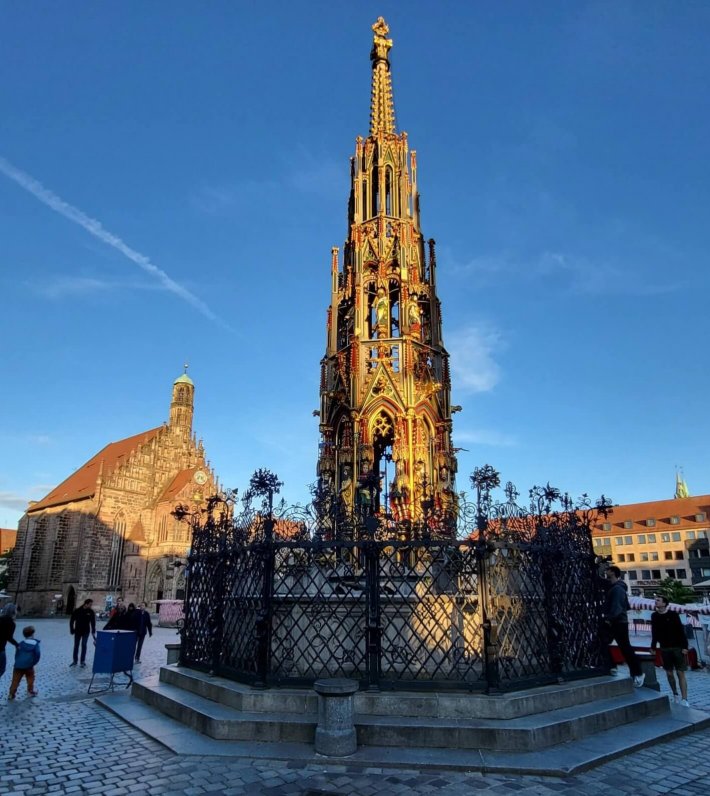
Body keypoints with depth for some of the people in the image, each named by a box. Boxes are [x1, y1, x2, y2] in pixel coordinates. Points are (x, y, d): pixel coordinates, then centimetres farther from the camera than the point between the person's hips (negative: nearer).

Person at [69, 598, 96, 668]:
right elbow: (72, 621, -1)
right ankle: (74, 661, 22)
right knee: (76, 646, 9)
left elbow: (93, 622, -5)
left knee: (84, 646, -1)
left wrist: (93, 632, -10)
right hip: (77, 631, 1)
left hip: (86, 631, -1)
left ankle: (83, 662, 7)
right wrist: (72, 630, -5)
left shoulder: (91, 612, -7)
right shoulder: (77, 611, -9)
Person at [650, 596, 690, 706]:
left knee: (681, 673, -4)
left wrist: (684, 646, -15)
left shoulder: (673, 614, -8)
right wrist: (653, 647, 7)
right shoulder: (654, 616, 2)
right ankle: (675, 694, 25)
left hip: (677, 647, -3)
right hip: (664, 649, 4)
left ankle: (684, 699, -4)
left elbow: (681, 631, -9)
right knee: (669, 673, 9)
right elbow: (654, 633, 9)